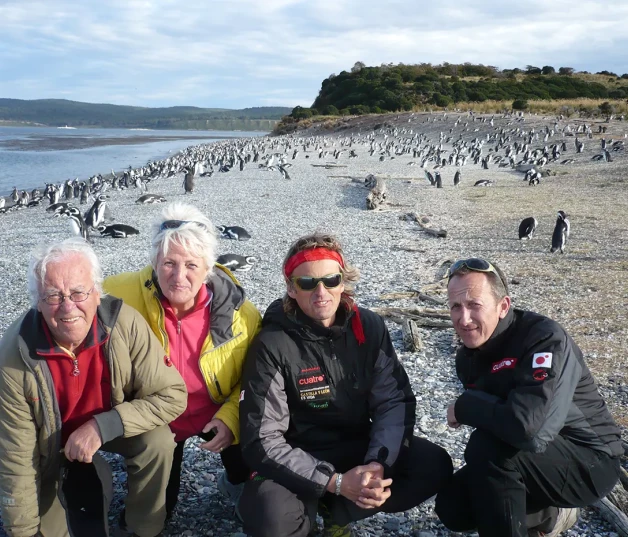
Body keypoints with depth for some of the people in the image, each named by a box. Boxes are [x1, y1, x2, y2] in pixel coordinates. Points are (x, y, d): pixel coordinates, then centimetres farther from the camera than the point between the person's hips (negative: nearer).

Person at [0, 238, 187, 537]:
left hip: (114, 425, 0)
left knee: (158, 441, -25)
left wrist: (102, 426, -35)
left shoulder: (125, 324, -31)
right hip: (50, 442, 0)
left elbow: (172, 395, -26)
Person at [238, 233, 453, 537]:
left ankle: (337, 512, 2)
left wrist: (378, 462, -25)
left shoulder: (369, 327, -6)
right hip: (300, 462, -4)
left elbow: (394, 401, -7)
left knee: (434, 466, -16)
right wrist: (336, 482, -28)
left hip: (359, 448, 4)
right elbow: (263, 440, -20)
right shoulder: (272, 345, -18)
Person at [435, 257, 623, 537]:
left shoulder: (545, 339, -28)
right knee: (451, 508, 0)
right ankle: (549, 512, 18)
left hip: (588, 461, -8)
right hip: (527, 459, 8)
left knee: (486, 449, -31)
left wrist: (464, 406, -26)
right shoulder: (468, 356, -3)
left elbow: (529, 429, -41)